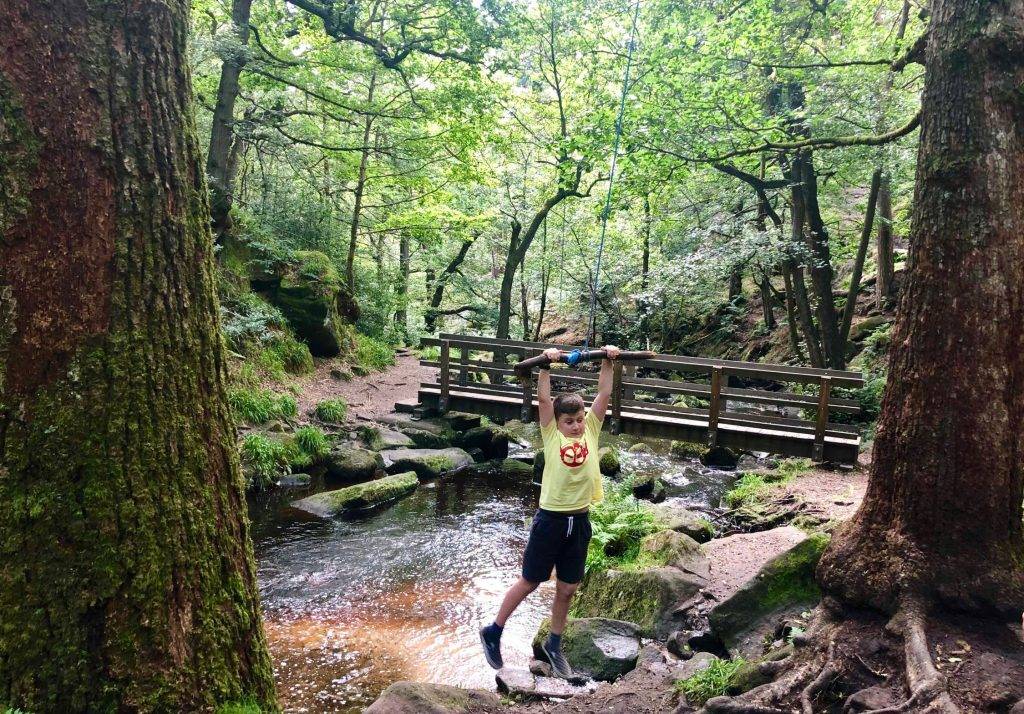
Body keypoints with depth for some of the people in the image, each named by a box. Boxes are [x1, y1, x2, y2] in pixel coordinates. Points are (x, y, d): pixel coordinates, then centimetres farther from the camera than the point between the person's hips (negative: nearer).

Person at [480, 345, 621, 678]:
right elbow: (544, 400, -17)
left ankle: (553, 644, 33)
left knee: (567, 588, 13)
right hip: (551, 519, -4)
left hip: (579, 521, 4)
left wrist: (608, 362, -11)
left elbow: (604, 394, -3)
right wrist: (546, 365, -24)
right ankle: (493, 632, 28)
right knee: (530, 581, 9)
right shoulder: (552, 436, -7)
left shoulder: (591, 432, 1)